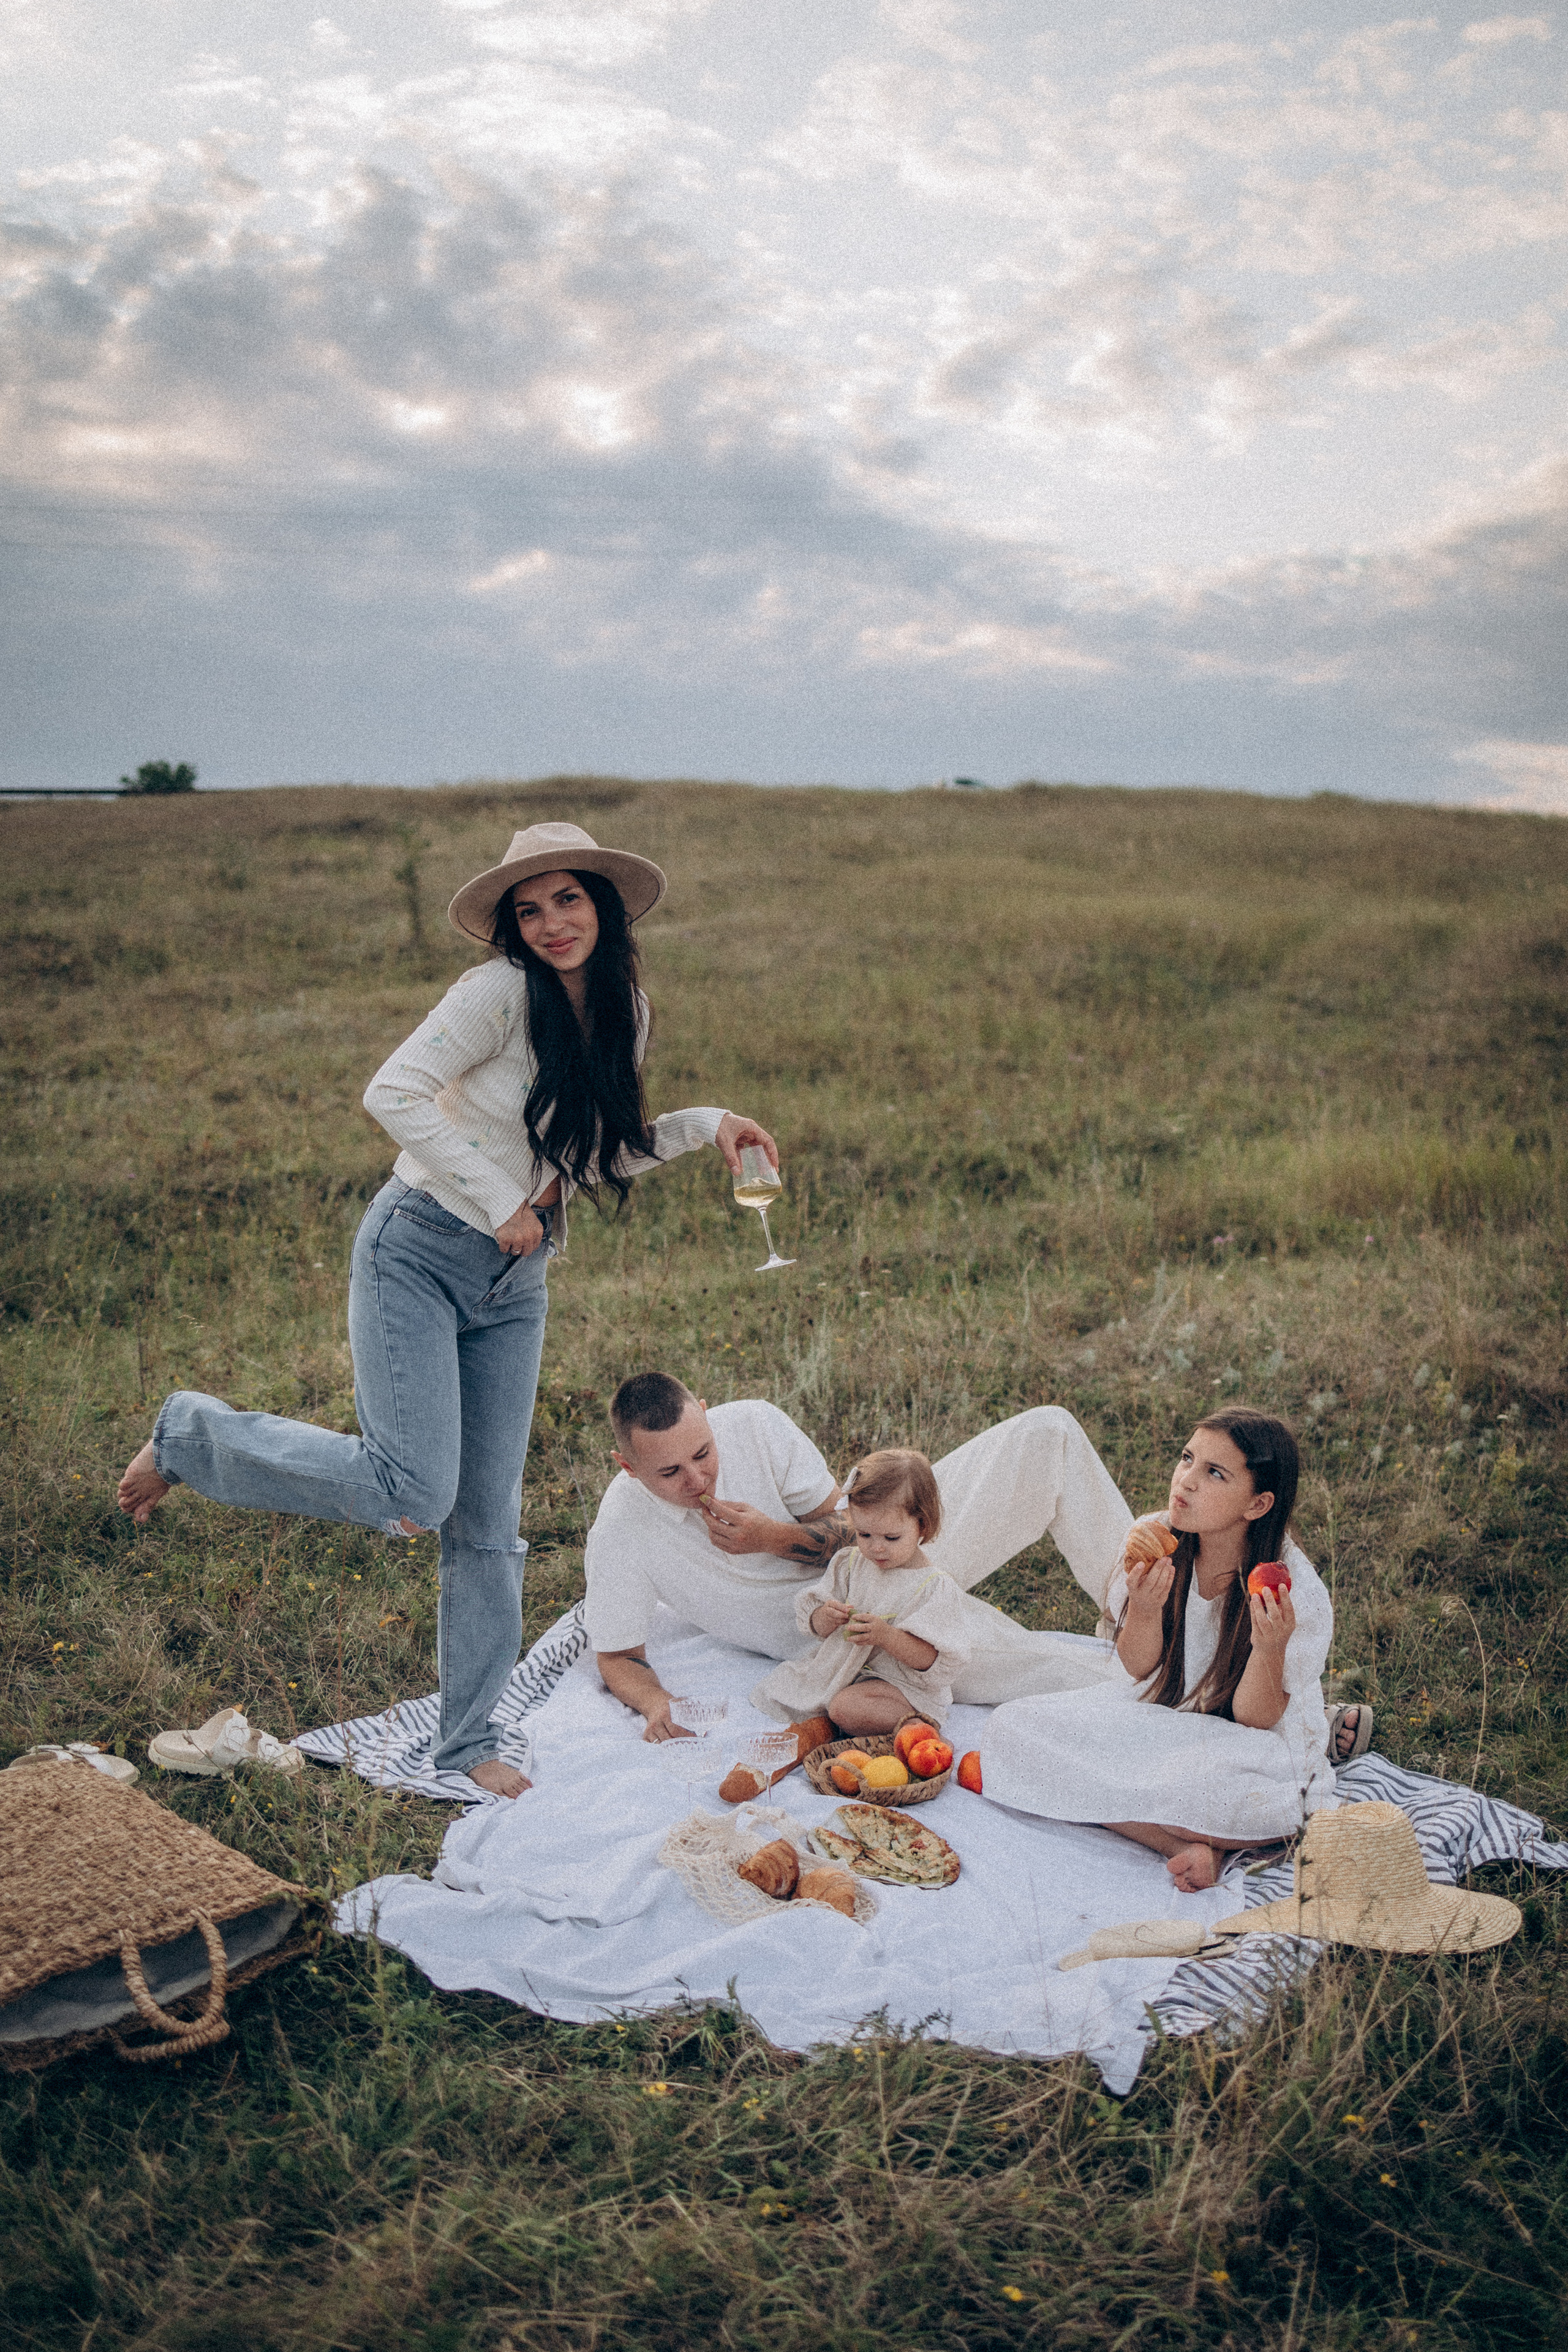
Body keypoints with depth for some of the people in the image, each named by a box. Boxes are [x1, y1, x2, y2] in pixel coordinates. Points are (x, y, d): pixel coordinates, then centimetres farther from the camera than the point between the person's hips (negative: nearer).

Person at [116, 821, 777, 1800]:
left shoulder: (628, 1013, 8)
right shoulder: (501, 991, -15)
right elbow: (394, 1093, -23)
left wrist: (704, 1125, 2)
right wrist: (501, 1204, -20)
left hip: (515, 1285, 6)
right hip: (421, 1252, -6)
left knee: (488, 1523, 8)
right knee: (413, 1492, -16)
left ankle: (469, 1744, 22)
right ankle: (194, 1434, 7)